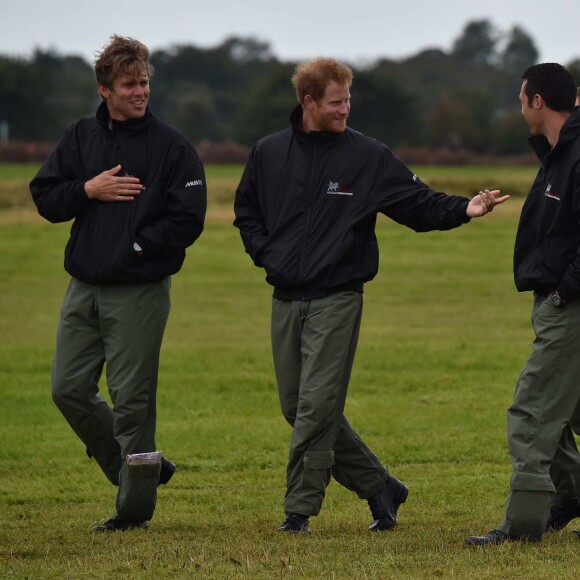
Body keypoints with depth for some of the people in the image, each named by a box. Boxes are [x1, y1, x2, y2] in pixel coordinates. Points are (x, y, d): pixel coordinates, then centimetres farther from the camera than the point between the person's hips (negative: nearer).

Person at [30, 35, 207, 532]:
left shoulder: (171, 146, -4)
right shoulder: (81, 137, 10)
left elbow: (188, 221, -9)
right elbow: (45, 197, 8)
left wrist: (136, 247, -13)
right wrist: (88, 190, -8)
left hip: (140, 291, -5)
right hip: (83, 289, 5)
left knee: (131, 399, -3)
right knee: (69, 389, 5)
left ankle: (136, 506, 7)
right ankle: (138, 467, 21)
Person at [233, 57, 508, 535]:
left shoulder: (368, 157, -1)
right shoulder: (269, 154, 8)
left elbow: (417, 203, -4)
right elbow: (247, 212, 20)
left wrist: (463, 209, -21)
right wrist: (265, 254, 4)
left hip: (337, 301, -4)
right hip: (286, 299, 4)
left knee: (317, 407, -10)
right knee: (297, 407, 7)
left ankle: (300, 509, -3)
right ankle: (379, 486, 18)